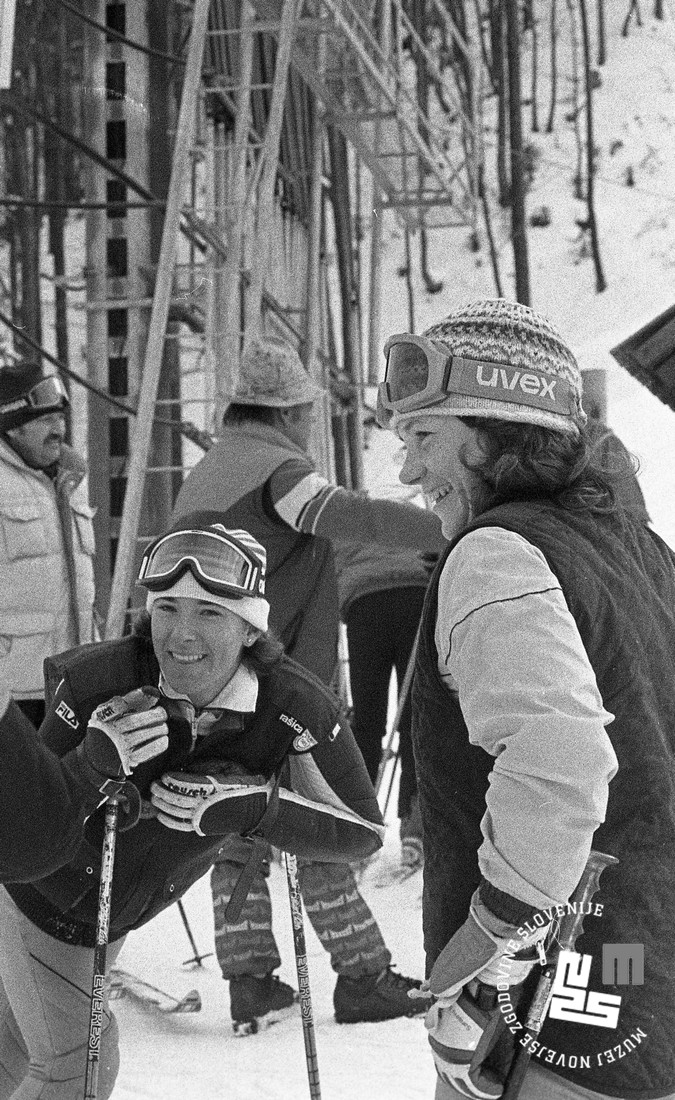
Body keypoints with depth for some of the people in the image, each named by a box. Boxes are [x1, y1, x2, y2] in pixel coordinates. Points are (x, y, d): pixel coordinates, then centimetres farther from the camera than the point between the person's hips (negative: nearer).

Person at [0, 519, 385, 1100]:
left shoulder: (294, 705, -29)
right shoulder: (100, 680, -35)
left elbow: (364, 829, -23)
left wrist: (255, 803, -39)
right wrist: (91, 766, -49)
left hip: (106, 918, 4)